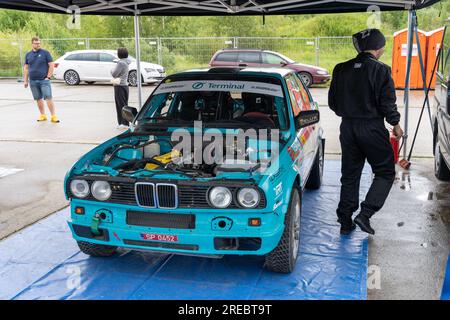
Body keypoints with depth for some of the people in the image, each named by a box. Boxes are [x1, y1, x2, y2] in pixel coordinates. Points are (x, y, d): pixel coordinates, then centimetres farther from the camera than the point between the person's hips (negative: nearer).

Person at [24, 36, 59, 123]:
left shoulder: (45, 53, 0)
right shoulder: (28, 54, 11)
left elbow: (51, 65, -2)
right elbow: (26, 68, 16)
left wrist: (48, 77, -9)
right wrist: (25, 80, 11)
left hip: (44, 80, -4)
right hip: (33, 81, 4)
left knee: (48, 98, -11)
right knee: (38, 99, 8)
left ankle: (53, 116, -11)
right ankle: (43, 115, 17)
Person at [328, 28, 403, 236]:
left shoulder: (341, 69, 4)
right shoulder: (380, 70, -12)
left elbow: (332, 102, 9)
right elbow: (388, 103, -11)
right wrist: (395, 124, 6)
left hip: (348, 127, 5)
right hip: (372, 128, -5)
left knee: (349, 175, 15)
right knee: (385, 172, 10)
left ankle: (345, 222, 19)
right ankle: (365, 214, -4)